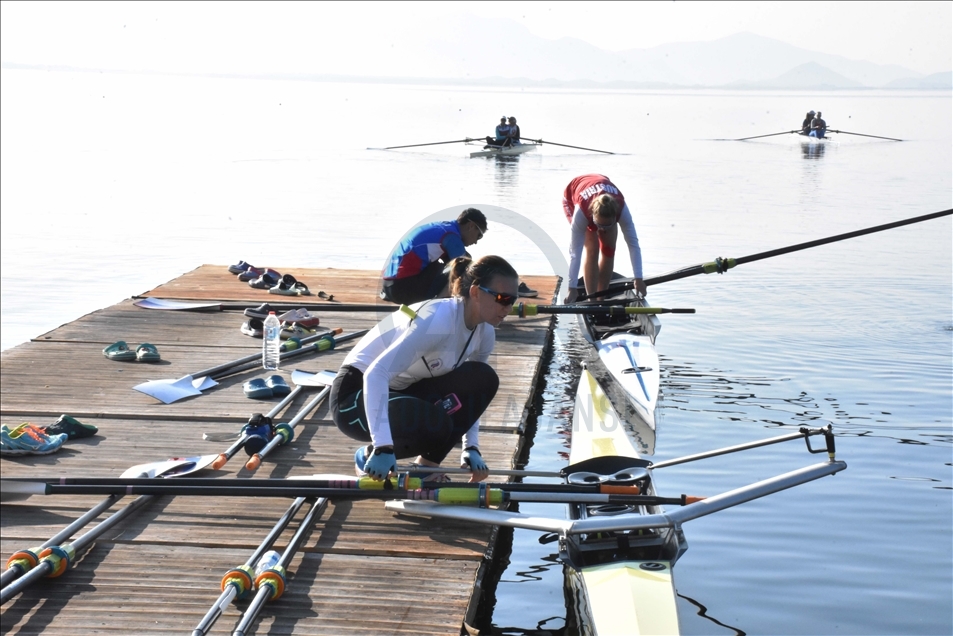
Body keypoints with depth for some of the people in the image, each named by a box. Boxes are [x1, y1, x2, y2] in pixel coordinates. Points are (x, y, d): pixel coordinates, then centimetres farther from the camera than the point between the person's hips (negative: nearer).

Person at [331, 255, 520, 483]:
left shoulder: (484, 333, -4)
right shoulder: (438, 319, -29)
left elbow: (470, 394, 8)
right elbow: (376, 374, -38)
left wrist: (471, 448, -4)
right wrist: (383, 448, -43)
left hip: (401, 391, 8)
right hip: (357, 395, -8)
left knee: (483, 379, -11)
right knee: (434, 425, -35)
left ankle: (427, 465, -2)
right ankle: (369, 455, -4)